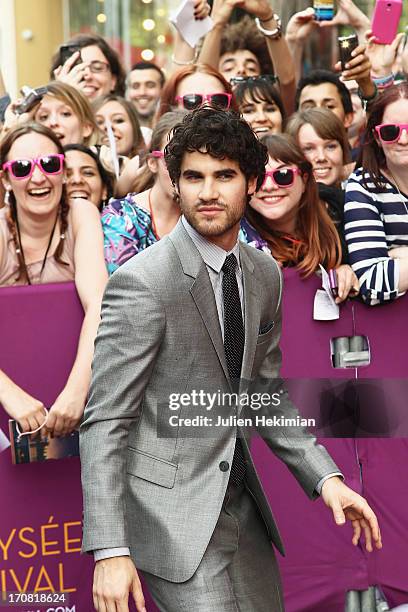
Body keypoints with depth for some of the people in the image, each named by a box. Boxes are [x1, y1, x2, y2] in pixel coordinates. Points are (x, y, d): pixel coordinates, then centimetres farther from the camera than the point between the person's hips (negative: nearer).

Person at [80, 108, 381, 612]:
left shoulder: (265, 275, 7)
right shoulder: (140, 282, -16)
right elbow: (105, 421, -16)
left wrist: (324, 475, 5)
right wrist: (110, 551, -20)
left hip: (242, 506, 7)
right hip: (172, 510, -7)